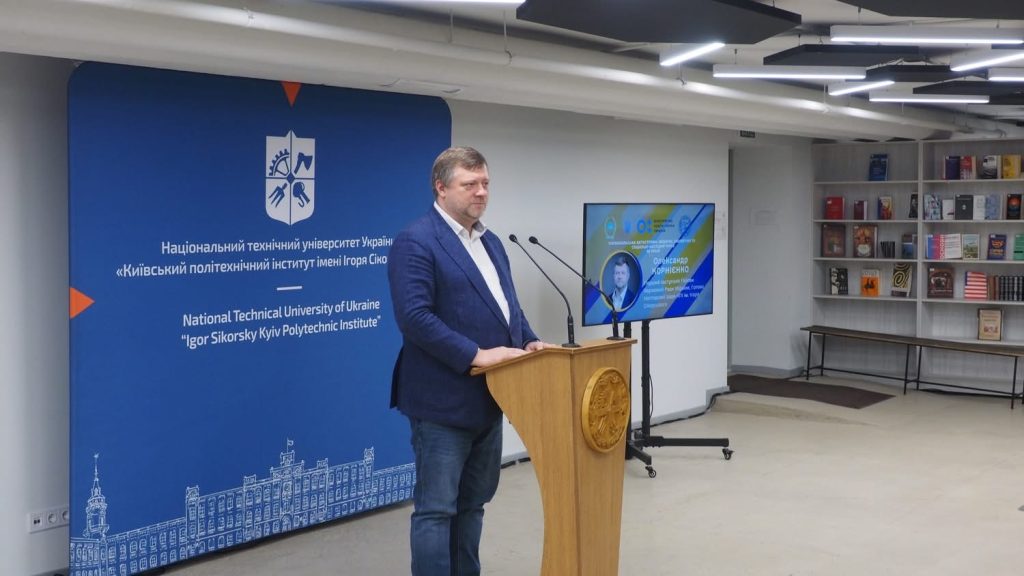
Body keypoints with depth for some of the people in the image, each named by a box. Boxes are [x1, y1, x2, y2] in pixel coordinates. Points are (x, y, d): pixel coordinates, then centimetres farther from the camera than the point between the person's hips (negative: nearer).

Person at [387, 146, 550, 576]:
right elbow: (414, 317, -22)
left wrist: (528, 341, 2)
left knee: (472, 504, 16)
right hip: (443, 402, -9)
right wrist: (476, 355, -25)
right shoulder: (415, 242, -12)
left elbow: (509, 305, 22)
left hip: (488, 398, 9)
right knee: (436, 508, -2)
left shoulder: (490, 242, 15)